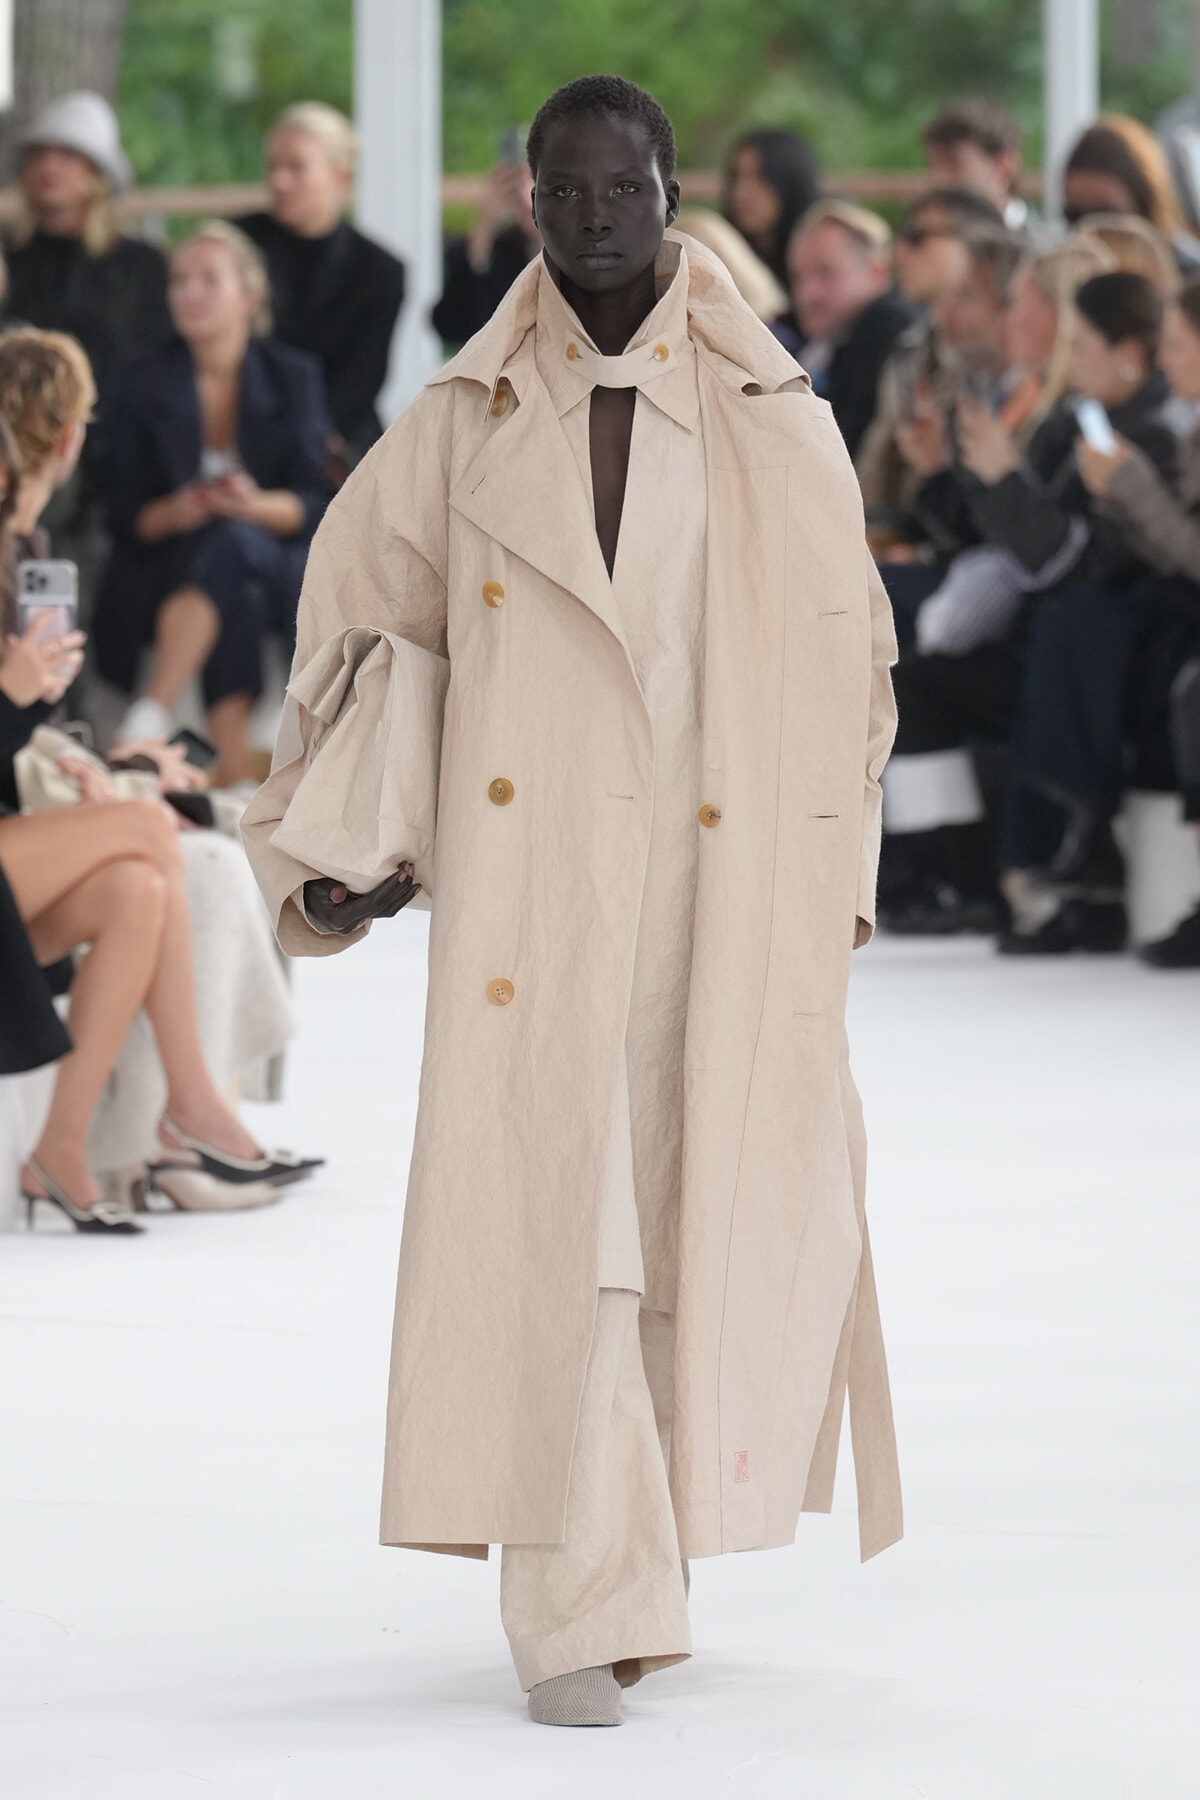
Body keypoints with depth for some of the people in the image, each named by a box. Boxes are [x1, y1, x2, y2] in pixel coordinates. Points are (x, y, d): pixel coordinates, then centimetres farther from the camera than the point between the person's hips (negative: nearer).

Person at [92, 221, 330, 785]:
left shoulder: (293, 377, 5)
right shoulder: (144, 385, 4)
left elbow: (315, 505, -3)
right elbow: (124, 516, 0)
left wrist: (257, 506, -25)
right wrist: (176, 511, -22)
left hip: (275, 569, 0)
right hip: (161, 575, 0)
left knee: (231, 545, -36)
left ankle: (151, 717, -45)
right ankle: (234, 769, -47)